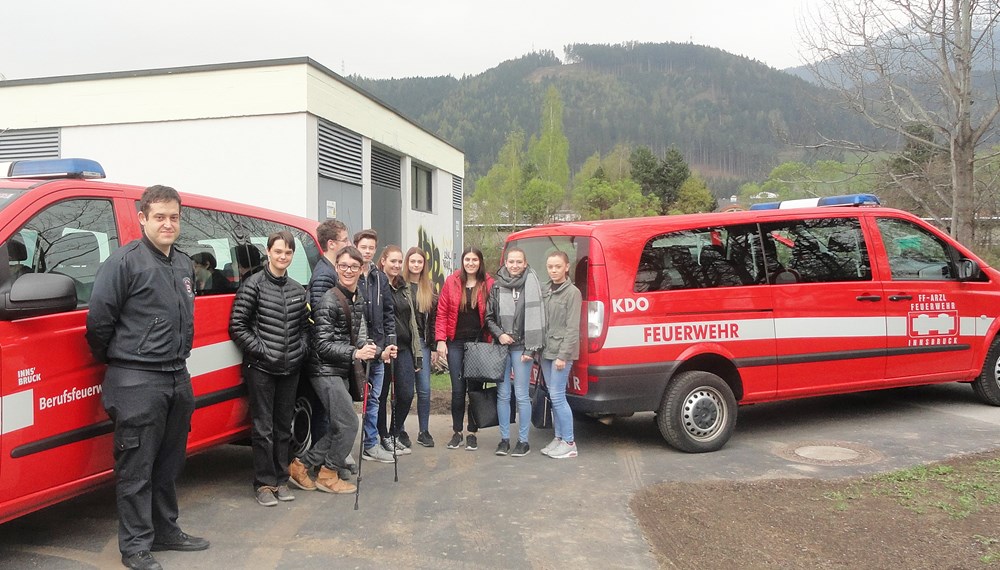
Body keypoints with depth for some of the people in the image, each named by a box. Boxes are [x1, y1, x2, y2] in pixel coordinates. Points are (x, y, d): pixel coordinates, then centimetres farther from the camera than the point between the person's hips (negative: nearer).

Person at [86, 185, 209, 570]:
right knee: (136, 468, 1)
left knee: (169, 465, 16)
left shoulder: (184, 264, 13)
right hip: (137, 381, -7)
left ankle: (166, 531, 30)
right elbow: (98, 320, -11)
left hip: (178, 379, 7)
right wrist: (116, 362, 1)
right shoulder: (126, 261, -11)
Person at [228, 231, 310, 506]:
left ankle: (281, 480, 23)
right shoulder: (254, 285, -6)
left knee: (284, 427, 12)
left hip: (290, 369, 5)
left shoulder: (298, 290, 10)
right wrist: (260, 350, -14)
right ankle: (264, 483, 12)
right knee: (263, 428, 0)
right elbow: (237, 326, -8)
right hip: (261, 369, -5)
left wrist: (302, 350, 3)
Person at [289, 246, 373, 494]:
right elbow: (323, 345, -18)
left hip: (343, 371, 9)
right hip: (326, 371, -9)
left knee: (340, 426, 12)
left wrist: (376, 351, 6)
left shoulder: (358, 299, 10)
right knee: (349, 423, -7)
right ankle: (328, 475, 11)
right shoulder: (330, 300, -15)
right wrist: (355, 353, -24)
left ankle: (302, 465, 22)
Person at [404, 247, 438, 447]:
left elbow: (433, 318, 10)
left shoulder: (429, 288, 10)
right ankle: (399, 430, 16)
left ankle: (424, 432, 14)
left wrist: (434, 346, 6)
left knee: (424, 389, 3)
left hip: (422, 342, 3)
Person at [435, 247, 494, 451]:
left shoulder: (489, 284, 0)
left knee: (475, 388, 6)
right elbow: (442, 313, 2)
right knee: (458, 389, 3)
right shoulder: (451, 282, 2)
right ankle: (457, 432, 18)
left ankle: (472, 433, 18)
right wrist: (440, 340, -5)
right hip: (456, 342, 0)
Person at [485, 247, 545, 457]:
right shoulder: (497, 286, 7)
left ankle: (523, 441, 13)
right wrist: (499, 334, -5)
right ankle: (504, 439, 19)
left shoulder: (531, 285, -4)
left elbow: (536, 318, -8)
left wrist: (530, 349, -11)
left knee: (521, 395, 1)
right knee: (502, 394, 8)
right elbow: (489, 317, 12)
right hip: (501, 346, 4)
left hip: (521, 347, -3)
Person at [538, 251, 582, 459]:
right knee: (554, 396, 11)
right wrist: (537, 348, 6)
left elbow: (572, 328, -12)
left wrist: (563, 355, -16)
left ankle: (569, 443, 2)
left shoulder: (572, 292, -7)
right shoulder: (546, 291, 13)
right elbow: (541, 322, 13)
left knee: (557, 396, -7)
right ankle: (558, 438, 21)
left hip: (561, 352, -7)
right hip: (546, 351, 7)